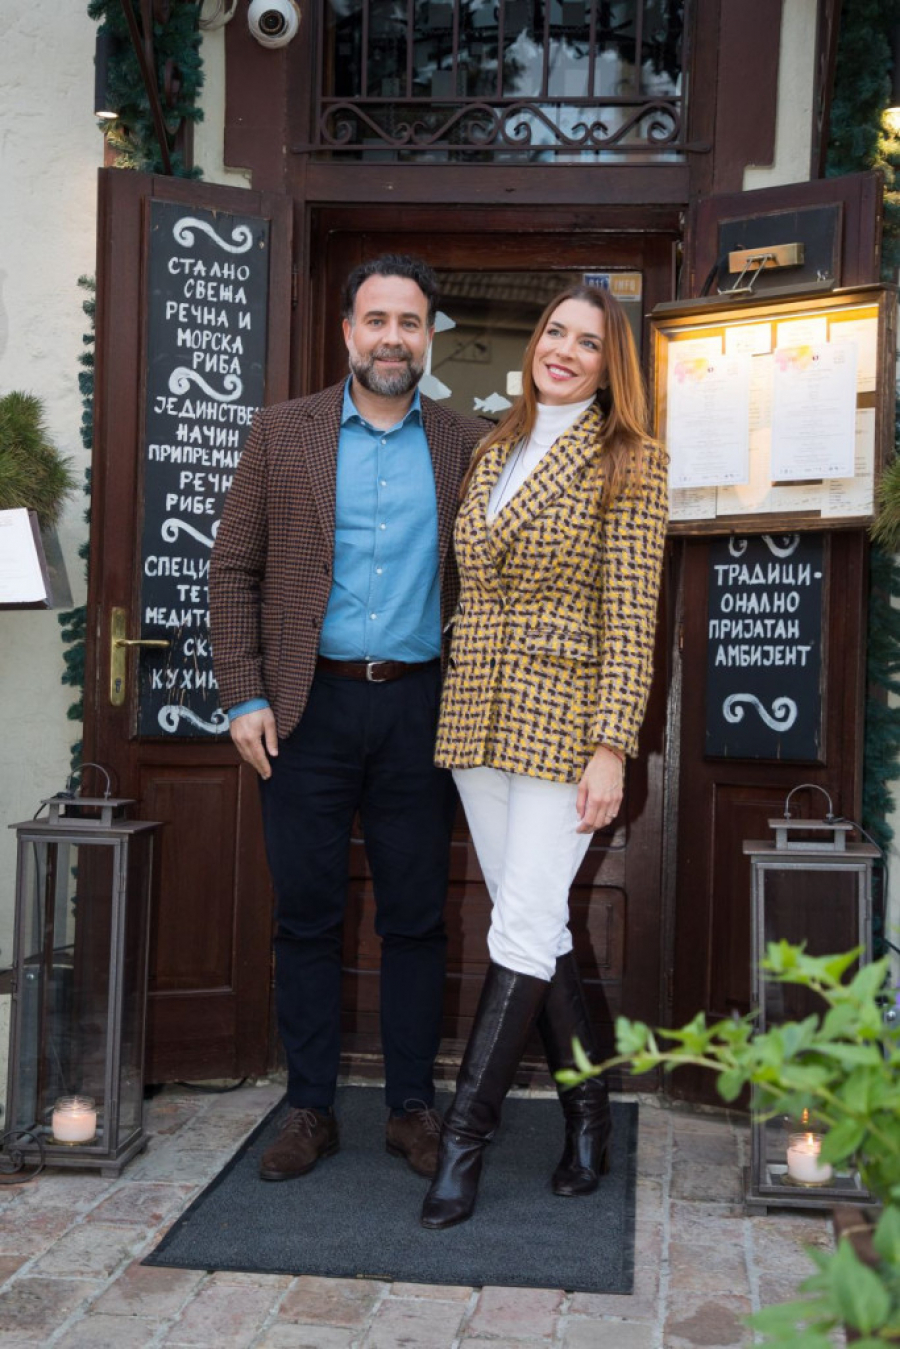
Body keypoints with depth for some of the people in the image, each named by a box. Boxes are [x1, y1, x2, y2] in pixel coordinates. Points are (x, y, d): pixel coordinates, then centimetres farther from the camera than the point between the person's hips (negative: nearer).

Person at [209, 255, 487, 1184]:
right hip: (308, 705, 0)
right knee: (306, 916, 6)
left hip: (419, 706, 1)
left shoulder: (466, 446, 8)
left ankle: (412, 1108, 20)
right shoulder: (282, 433, 6)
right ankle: (309, 1109, 19)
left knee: (415, 917, 7)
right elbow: (233, 570, 4)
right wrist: (244, 697, -5)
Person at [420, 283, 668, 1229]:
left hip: (564, 716, -6)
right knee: (534, 926, 10)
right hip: (478, 713, 6)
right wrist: (456, 711, 14)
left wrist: (611, 747, -16)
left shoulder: (627, 464, -4)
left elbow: (630, 615, -10)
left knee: (523, 929, -5)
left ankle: (463, 1138, 6)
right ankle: (588, 1117, 24)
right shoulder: (494, 452, 14)